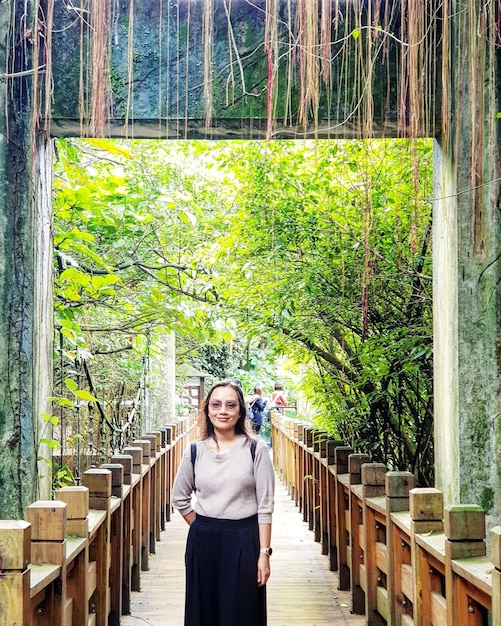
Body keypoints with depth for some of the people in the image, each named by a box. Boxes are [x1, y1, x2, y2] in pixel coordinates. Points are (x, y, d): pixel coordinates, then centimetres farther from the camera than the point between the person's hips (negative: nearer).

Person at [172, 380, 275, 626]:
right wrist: (204, 528, 8)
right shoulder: (195, 451, 2)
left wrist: (264, 552, -9)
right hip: (203, 542, 3)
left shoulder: (255, 449, -5)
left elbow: (265, 505, -6)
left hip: (244, 541, -2)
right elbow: (179, 498, 15)